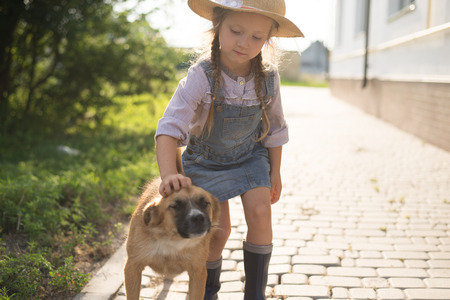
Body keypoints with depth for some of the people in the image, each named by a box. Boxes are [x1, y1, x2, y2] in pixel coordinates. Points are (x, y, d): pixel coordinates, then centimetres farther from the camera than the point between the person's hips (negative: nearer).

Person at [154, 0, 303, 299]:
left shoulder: (268, 78, -17)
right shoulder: (201, 77, -28)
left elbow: (274, 129, -1)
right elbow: (169, 128, -35)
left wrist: (275, 173, 6)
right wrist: (169, 174, -50)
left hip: (251, 155, 2)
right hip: (207, 159, -2)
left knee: (259, 212, -17)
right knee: (219, 229, -3)